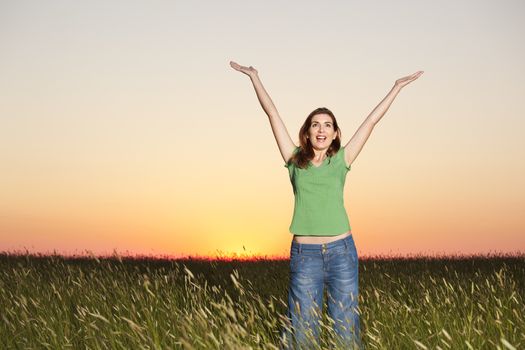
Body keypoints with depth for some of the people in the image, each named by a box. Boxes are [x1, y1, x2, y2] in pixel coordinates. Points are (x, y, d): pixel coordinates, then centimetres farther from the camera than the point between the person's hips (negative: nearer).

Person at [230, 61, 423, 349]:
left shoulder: (341, 160, 7)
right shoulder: (295, 160, 6)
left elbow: (372, 120, 9)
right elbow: (272, 113, 7)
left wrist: (398, 87, 13)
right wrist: (254, 77, 10)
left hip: (341, 251, 0)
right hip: (304, 254, 0)